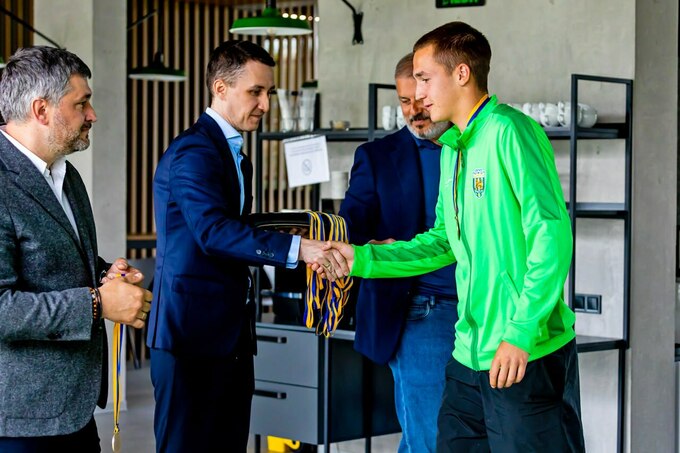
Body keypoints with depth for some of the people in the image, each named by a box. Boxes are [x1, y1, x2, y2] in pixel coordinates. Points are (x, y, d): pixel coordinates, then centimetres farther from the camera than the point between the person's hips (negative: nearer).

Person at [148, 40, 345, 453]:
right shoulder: (194, 151, -14)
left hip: (229, 333, 9)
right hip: (193, 332, -9)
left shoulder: (233, 154, 18)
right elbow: (214, 231, -27)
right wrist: (295, 248, -32)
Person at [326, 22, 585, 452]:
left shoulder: (509, 131, -13)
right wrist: (364, 259, 11)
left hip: (527, 353, -9)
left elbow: (552, 234, -19)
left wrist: (521, 332, -22)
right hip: (471, 353, 9)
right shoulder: (453, 147, 15)